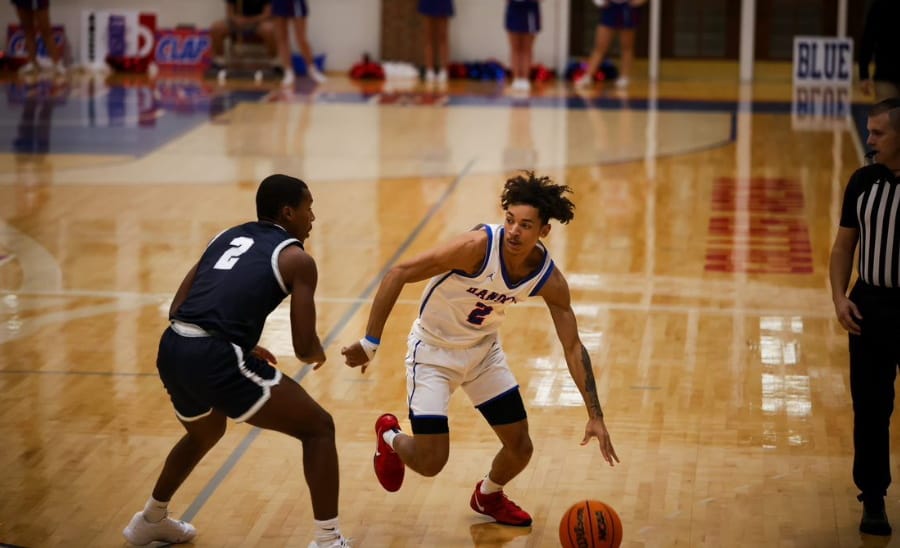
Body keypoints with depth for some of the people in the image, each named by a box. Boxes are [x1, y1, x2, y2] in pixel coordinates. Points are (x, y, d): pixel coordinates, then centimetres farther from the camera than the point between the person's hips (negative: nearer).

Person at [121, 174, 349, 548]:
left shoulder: (228, 237, 24)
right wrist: (318, 355, 23)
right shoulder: (296, 259, 5)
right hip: (215, 359, -7)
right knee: (318, 427, 6)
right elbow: (304, 348, -1)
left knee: (206, 432, 38)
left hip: (171, 351, 7)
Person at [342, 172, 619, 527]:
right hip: (433, 350, -5)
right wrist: (370, 344, -29)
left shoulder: (549, 280, -17)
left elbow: (573, 347, -8)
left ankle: (488, 496, 39)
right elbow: (397, 275, -29)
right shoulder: (478, 247, -33)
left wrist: (595, 416, -13)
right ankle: (390, 437, 27)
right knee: (430, 463, -10)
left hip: (483, 349, 5)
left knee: (520, 448, 4)